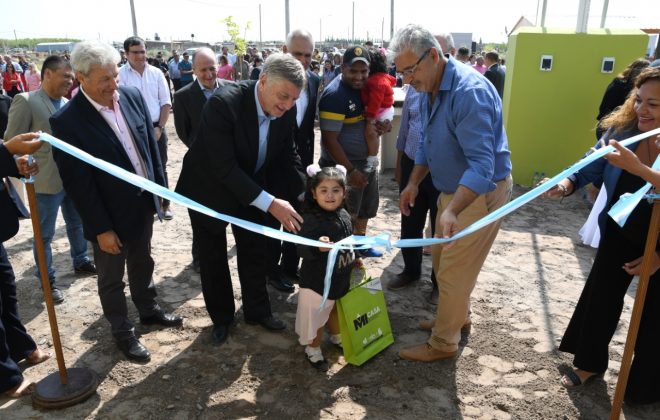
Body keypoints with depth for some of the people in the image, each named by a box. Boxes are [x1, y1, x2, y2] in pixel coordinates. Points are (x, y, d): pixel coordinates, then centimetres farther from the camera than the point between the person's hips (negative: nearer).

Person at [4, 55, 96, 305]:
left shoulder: (67, 104, 6)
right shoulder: (26, 101, -12)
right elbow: (12, 142, -10)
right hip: (45, 181, -6)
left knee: (77, 224, 21)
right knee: (44, 235, 8)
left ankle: (81, 262, 41)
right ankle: (47, 281, 23)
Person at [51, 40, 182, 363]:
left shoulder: (132, 96, -7)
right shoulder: (66, 121, -22)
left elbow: (151, 144, 5)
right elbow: (77, 184, -19)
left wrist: (161, 187, 8)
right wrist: (101, 229, -16)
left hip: (143, 202, 5)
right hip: (110, 215, -5)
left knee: (142, 263, 26)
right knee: (112, 279, 16)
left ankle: (149, 310, 49)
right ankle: (122, 332, 36)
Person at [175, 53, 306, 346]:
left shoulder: (286, 111, -16)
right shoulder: (223, 103, -34)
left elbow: (287, 157, -3)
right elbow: (224, 167, -36)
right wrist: (270, 202, -38)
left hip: (251, 189, 5)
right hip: (209, 189, -4)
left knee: (255, 252, 16)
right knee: (213, 258, 12)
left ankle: (257, 311, 38)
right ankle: (221, 317, 34)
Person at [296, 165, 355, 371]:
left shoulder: (343, 215, -3)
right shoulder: (311, 220, -26)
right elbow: (302, 250, -33)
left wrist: (353, 259, 20)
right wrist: (318, 247, -50)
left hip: (341, 277, 7)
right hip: (317, 280, -7)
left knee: (335, 308, 28)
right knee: (316, 314, 9)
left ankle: (337, 336, 53)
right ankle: (313, 349, 31)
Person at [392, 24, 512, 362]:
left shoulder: (470, 91, -28)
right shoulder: (430, 91, 2)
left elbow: (482, 164, -35)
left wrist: (451, 211, -46)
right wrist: (414, 183, 6)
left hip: (481, 192, -9)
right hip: (453, 191, 9)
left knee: (453, 271, 0)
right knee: (442, 261, 21)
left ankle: (443, 343, 18)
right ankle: (456, 315, 42)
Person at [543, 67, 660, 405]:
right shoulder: (620, 132, -16)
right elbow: (589, 170, -5)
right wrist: (565, 185, -26)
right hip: (619, 236, 3)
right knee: (599, 298, 13)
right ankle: (590, 362, 38)